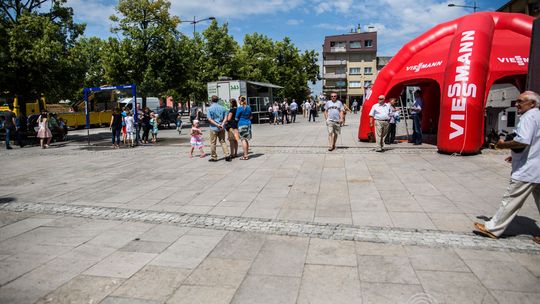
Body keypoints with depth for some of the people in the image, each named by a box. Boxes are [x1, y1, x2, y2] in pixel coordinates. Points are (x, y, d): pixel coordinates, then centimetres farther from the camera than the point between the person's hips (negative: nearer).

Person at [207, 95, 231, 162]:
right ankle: (227, 155, 0)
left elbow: (209, 119, -13)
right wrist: (222, 124, -11)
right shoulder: (222, 108, 6)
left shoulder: (210, 108, -6)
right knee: (223, 141, 10)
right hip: (222, 128, 4)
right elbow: (225, 118, 0)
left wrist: (217, 124, -14)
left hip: (213, 128, -4)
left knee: (213, 143, 6)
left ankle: (214, 157, 11)